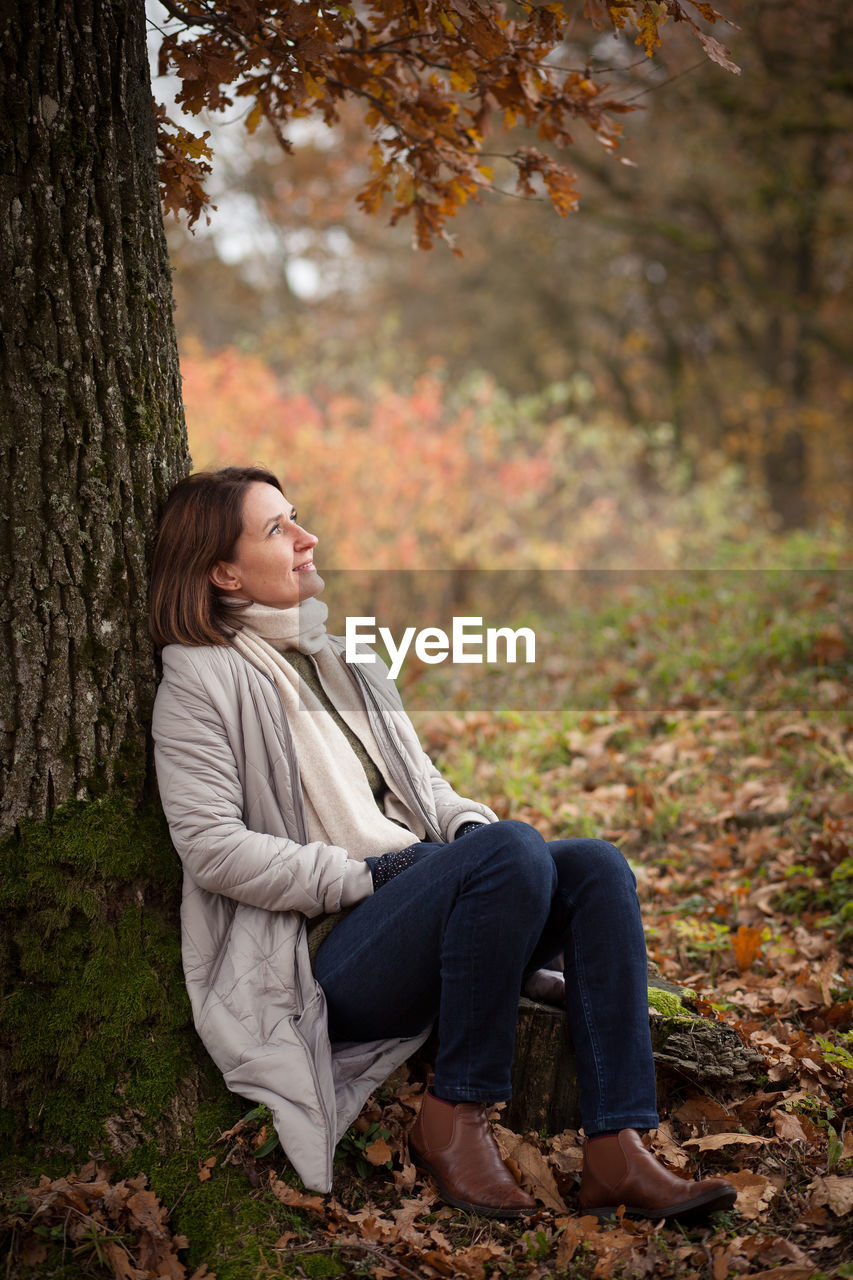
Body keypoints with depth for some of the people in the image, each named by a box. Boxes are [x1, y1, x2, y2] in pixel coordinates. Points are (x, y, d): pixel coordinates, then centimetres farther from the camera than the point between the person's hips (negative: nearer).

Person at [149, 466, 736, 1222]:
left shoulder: (347, 661, 23)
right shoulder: (202, 681, -1)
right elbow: (212, 848, -11)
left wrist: (472, 828, 2)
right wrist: (366, 877, -14)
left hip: (420, 915, 8)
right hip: (328, 955, -7)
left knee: (597, 866, -18)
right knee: (514, 849, -31)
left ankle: (616, 1154, -24)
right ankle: (453, 1119, -19)